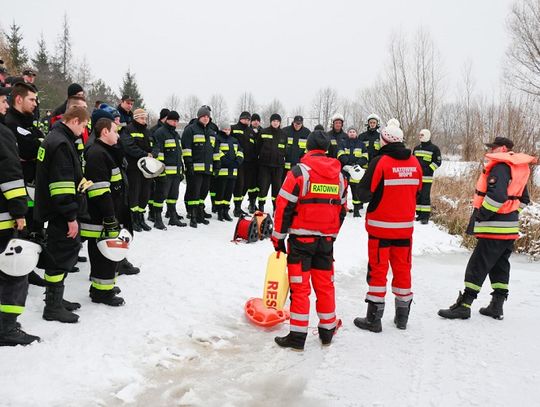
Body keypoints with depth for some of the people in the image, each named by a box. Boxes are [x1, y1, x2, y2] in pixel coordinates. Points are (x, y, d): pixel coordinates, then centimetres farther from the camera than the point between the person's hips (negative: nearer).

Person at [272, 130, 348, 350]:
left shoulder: (299, 171, -9)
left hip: (301, 238, -5)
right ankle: (327, 331, 24)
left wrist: (278, 237, -1)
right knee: (325, 284, 14)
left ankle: (298, 335, 5)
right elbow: (342, 210, 14)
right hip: (326, 239, 5)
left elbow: (284, 206, -11)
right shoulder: (339, 175, 7)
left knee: (300, 286, 1)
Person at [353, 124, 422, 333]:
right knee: (402, 268, 14)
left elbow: (364, 194, -14)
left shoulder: (380, 162, -14)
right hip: (405, 226, 5)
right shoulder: (414, 163, 2)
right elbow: (417, 191, 12)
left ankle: (374, 319, 8)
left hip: (380, 226, -4)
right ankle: (402, 316, 25)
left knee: (378, 270, 3)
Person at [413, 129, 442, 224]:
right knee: (417, 196, 8)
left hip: (427, 177, -6)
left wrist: (429, 169, -12)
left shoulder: (434, 148, -1)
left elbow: (438, 162, -3)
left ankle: (425, 216, -6)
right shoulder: (416, 148, 16)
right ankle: (419, 214, 17)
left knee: (425, 196, -8)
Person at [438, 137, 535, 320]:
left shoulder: (500, 166, -15)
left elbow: (496, 196, -27)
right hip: (510, 227, 9)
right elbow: (523, 199, 21)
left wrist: (479, 216, -19)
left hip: (494, 228, -9)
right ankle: (497, 306, 21)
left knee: (477, 267, -4)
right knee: (500, 266, 15)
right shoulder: (517, 169, 15)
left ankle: (464, 305, -1)